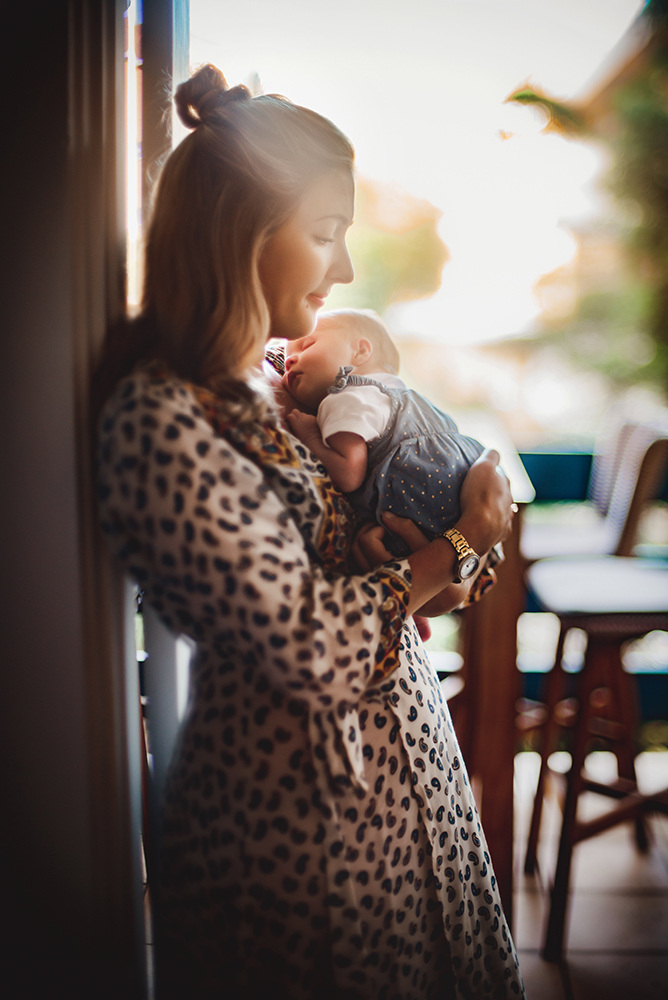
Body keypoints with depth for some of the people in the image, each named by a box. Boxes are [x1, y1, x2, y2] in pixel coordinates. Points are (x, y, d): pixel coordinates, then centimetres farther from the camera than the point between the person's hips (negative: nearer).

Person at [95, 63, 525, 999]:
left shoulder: (258, 383, 4)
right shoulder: (162, 423, -25)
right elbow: (306, 644, -23)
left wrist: (410, 566, -7)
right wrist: (448, 551, -12)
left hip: (392, 767, 9)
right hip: (298, 811, -8)